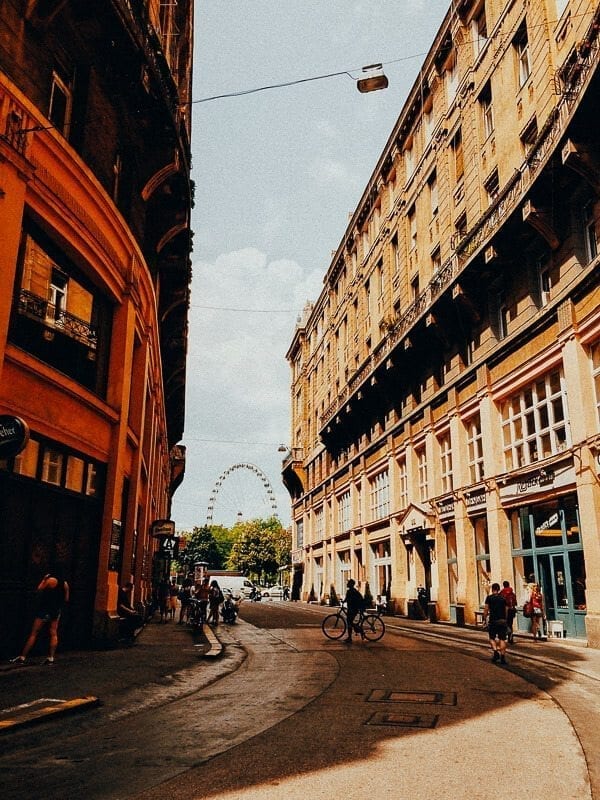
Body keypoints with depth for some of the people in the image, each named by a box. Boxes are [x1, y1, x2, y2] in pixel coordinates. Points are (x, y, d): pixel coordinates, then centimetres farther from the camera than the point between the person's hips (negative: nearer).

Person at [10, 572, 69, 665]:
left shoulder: (51, 580, -16)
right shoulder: (65, 583, 2)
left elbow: (39, 589, -5)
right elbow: (66, 599, 10)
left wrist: (44, 579, 5)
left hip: (45, 610, -6)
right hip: (57, 611, 6)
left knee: (33, 634, -1)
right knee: (53, 634, 7)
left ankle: (22, 657, 2)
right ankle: (51, 658, 2)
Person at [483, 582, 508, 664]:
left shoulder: (489, 597, 0)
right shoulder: (503, 598, 10)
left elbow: (486, 609, -2)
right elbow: (505, 610, 13)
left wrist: (485, 618, 9)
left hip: (493, 620, -2)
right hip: (502, 620, 3)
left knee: (492, 638, 11)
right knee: (502, 639, 5)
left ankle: (495, 651, -11)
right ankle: (502, 657, 1)